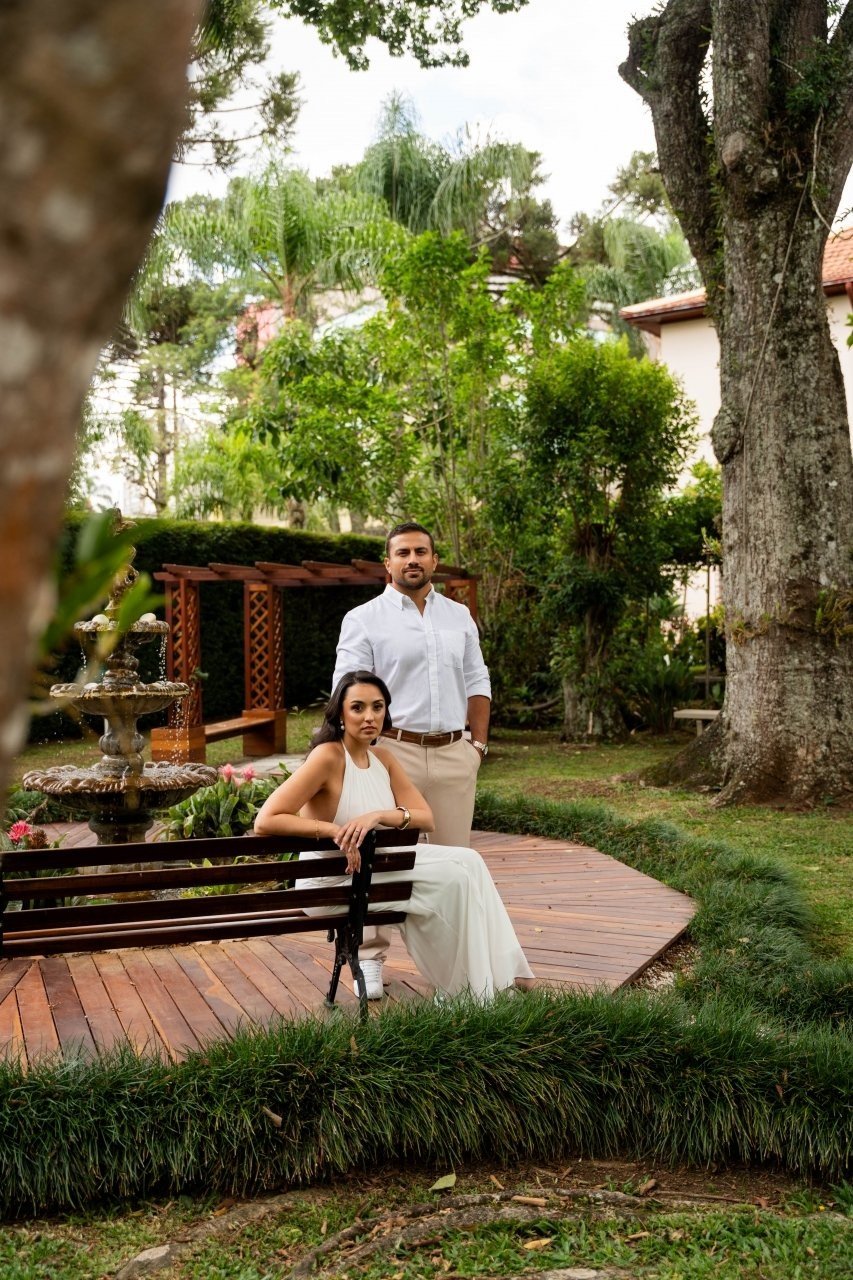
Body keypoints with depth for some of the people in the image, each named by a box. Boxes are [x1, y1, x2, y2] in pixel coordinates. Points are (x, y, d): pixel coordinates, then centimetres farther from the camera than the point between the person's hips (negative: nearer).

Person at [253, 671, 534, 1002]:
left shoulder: (382, 757, 4)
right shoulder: (328, 756, -20)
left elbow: (425, 818, -2)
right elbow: (266, 821, -27)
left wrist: (378, 816, -21)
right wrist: (333, 830, -30)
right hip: (333, 883, -7)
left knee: (467, 861, -7)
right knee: (453, 877, -15)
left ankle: (501, 972, 2)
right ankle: (459, 991, 1)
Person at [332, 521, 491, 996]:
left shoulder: (460, 617, 14)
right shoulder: (364, 620, 0)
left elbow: (477, 683, 16)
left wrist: (479, 743, 7)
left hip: (454, 753, 4)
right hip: (393, 751, -4)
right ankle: (371, 958, 9)